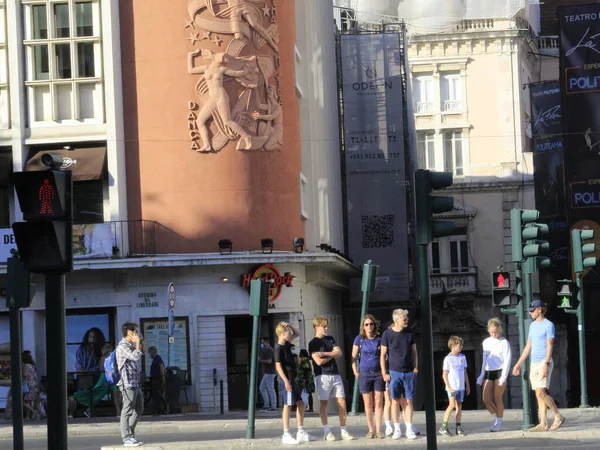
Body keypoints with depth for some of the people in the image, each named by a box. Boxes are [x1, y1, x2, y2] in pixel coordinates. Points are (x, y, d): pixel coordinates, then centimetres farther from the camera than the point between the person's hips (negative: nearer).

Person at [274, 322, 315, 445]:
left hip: (292, 378, 10)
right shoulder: (279, 348, -13)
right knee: (288, 405, -8)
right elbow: (278, 365, -19)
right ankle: (286, 435, -6)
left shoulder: (286, 344, 12)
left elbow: (297, 334, 29)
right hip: (288, 379, -10)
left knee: (300, 403, 11)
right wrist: (286, 381, -24)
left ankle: (301, 433, 15)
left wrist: (290, 325, 11)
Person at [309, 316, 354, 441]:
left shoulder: (330, 339, 15)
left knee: (342, 402, -1)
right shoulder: (313, 343, -2)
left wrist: (325, 353, -10)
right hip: (322, 376, -5)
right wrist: (332, 355, 0)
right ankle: (326, 432, 2)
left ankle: (344, 431, 2)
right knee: (324, 403, -2)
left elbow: (339, 352, 2)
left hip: (335, 374, 5)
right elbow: (319, 361, -12)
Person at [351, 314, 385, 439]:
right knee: (368, 403, 4)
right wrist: (356, 373, -3)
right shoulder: (359, 339, 1)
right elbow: (354, 358, 4)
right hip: (365, 373, -1)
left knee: (379, 402, 0)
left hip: (378, 373, 1)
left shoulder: (379, 339, 4)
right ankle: (371, 430, 11)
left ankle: (378, 430, 4)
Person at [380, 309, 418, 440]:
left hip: (409, 372, 2)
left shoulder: (409, 333, 7)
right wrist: (384, 373, -4)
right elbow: (383, 355, 0)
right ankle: (397, 429, 6)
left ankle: (409, 429, 5)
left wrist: (415, 367, 4)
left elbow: (414, 352, 14)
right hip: (394, 372, -2)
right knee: (396, 400, 0)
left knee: (408, 401, 2)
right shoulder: (387, 334, -2)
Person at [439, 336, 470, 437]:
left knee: (459, 406, 7)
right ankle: (443, 426, -8)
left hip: (461, 387, 6)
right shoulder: (448, 359, -8)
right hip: (452, 387, -6)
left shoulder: (462, 357, 9)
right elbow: (444, 375, -8)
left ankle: (458, 427, 11)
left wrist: (467, 385, 15)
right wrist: (449, 387, -14)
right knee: (452, 405, -14)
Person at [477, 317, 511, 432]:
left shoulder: (504, 343, -3)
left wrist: (504, 376, -15)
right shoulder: (486, 342, 13)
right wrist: (482, 375, 15)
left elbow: (507, 360, -7)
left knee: (497, 398, -3)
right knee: (486, 399, -2)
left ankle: (498, 423, 7)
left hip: (499, 372, -5)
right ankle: (495, 416, 19)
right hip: (488, 372, 5)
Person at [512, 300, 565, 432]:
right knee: (539, 394, 3)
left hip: (544, 362, -8)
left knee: (541, 392, -16)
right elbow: (528, 346, 22)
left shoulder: (548, 325, -5)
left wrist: (546, 364, -23)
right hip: (534, 364, 8)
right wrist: (518, 364, 20)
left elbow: (550, 346, -12)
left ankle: (558, 417, -6)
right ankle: (543, 424, 1)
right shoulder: (533, 325, 18)